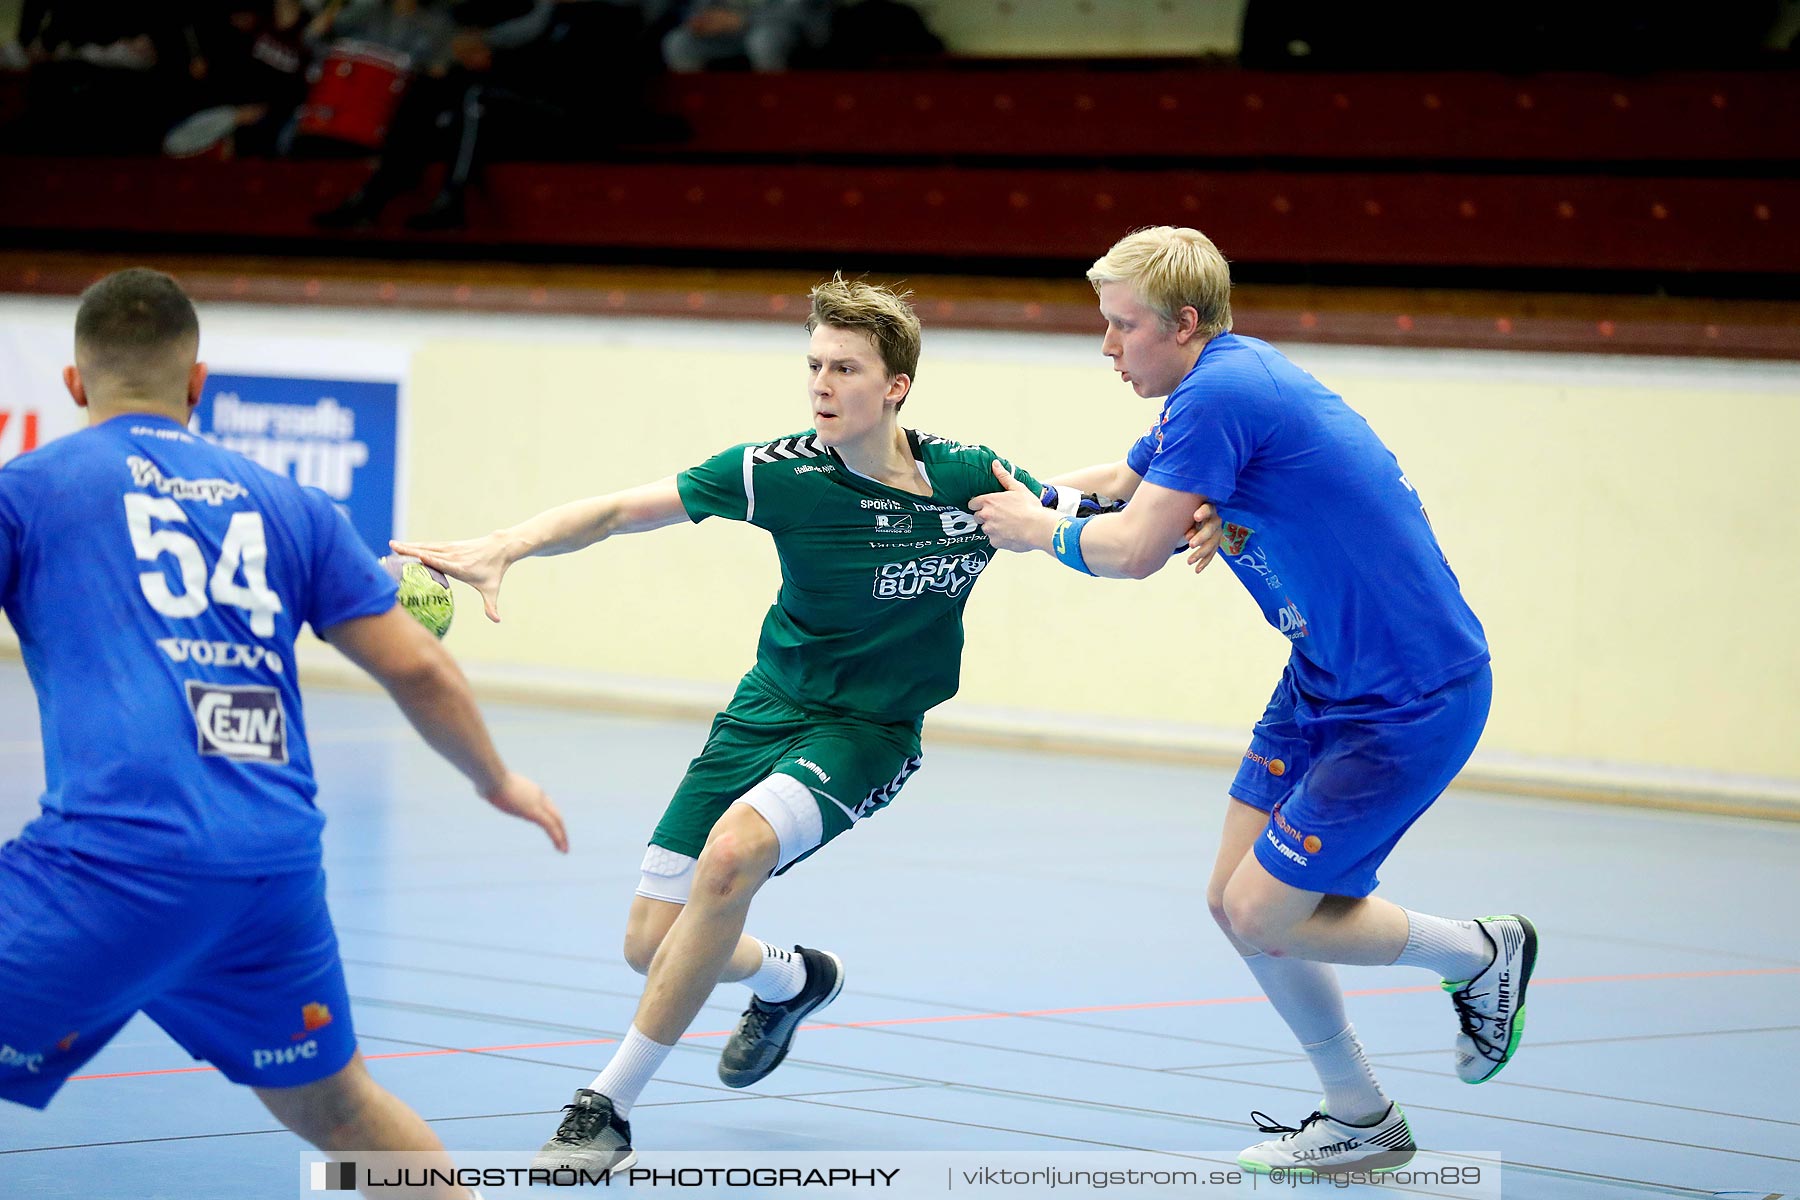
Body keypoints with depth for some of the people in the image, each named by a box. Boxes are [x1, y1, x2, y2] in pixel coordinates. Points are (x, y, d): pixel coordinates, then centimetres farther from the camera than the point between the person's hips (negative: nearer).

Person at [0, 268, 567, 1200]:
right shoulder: (287, 504, 19)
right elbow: (417, 669, 19)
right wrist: (498, 781, 35)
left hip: (118, 853, -5)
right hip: (278, 865, 5)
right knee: (341, 1112, 24)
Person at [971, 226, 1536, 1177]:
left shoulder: (1222, 394, -22)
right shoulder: (1217, 386, 9)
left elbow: (1131, 550, -23)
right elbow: (1114, 486, 25)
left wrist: (1043, 530, -5)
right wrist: (1015, 499, 10)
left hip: (1411, 697, -10)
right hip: (1325, 676, 10)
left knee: (1263, 912, -9)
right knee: (1233, 898, 8)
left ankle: (1482, 954, 13)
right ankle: (1359, 1120, 21)